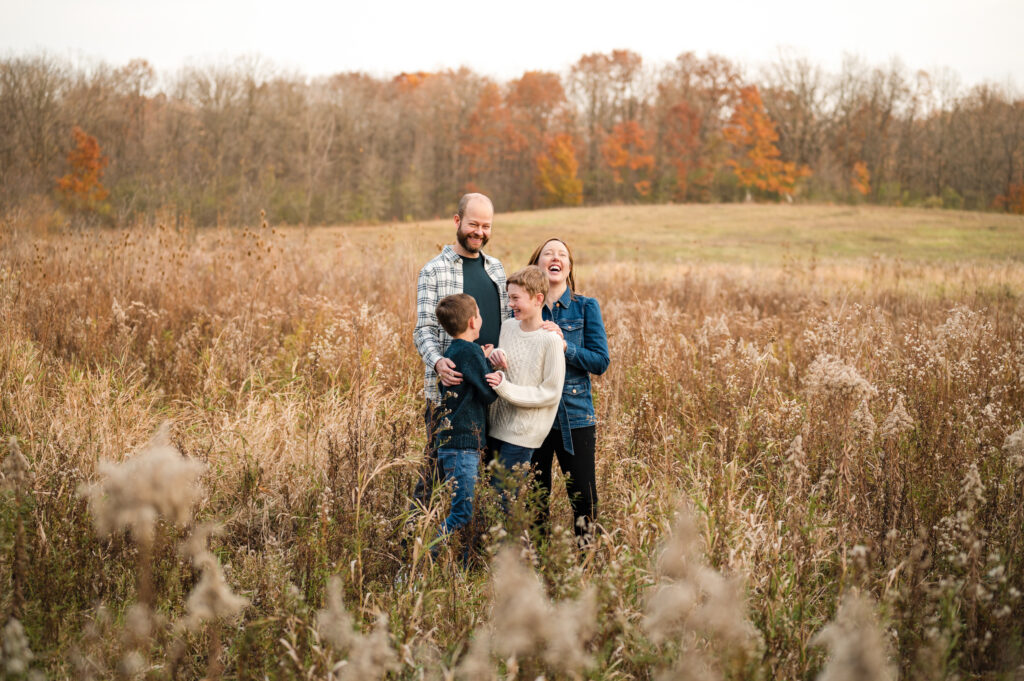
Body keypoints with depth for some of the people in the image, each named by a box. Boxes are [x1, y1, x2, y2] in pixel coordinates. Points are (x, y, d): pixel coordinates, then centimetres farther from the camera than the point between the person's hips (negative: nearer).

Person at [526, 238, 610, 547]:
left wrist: (563, 346, -17)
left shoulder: (586, 307, 1)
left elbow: (601, 361, -4)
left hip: (575, 416, -1)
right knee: (534, 498, 9)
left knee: (584, 499, -1)